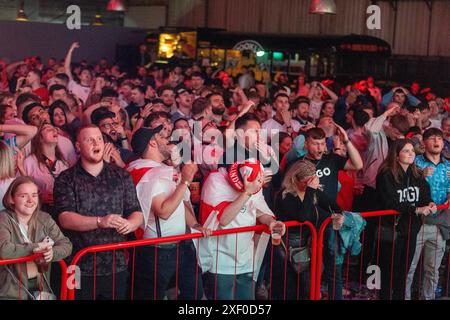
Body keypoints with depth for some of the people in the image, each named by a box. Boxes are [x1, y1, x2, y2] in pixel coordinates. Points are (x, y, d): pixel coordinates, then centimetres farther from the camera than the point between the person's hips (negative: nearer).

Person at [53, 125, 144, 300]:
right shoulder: (66, 179, 0)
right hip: (81, 268, -3)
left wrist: (130, 223, -17)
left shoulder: (122, 176, 9)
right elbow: (65, 218, -12)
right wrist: (100, 221, -25)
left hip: (117, 266, 3)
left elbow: (137, 213, 7)